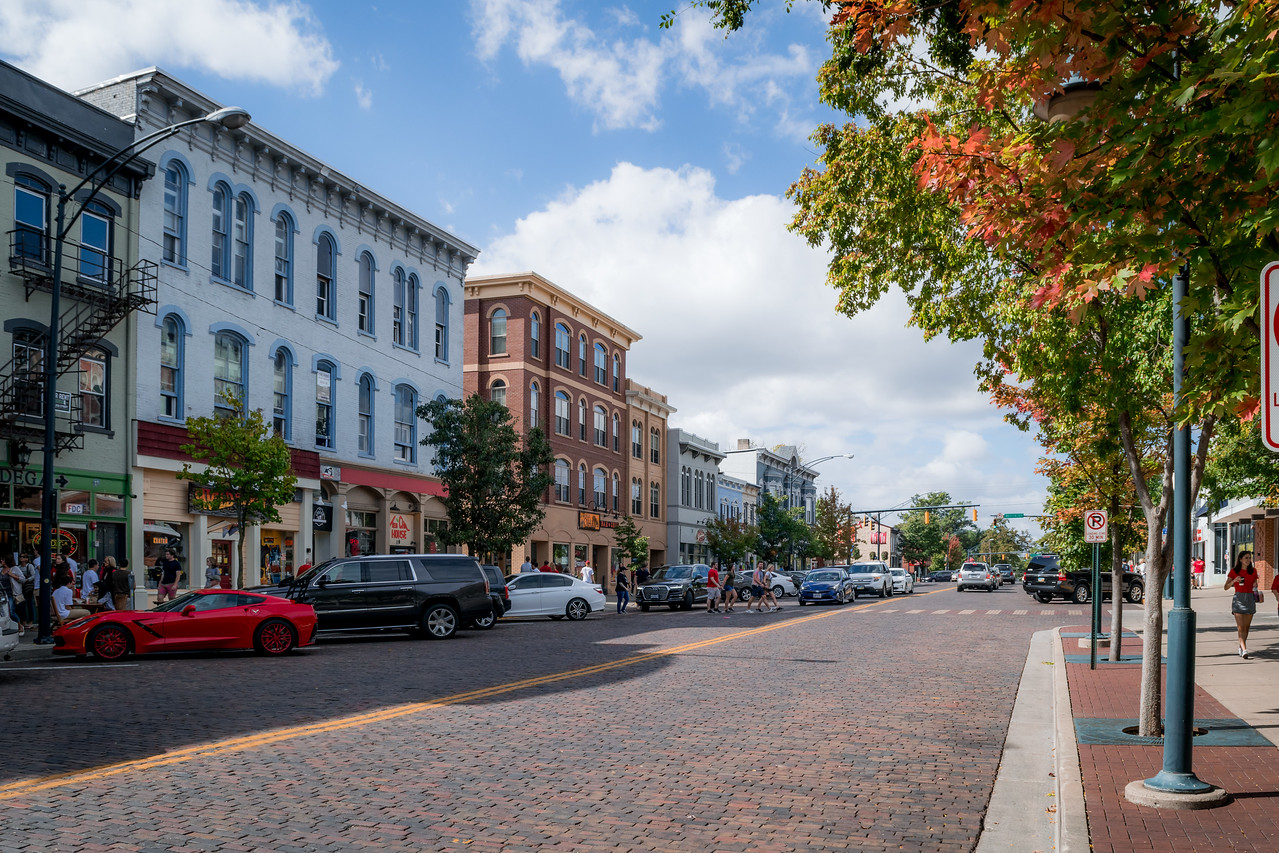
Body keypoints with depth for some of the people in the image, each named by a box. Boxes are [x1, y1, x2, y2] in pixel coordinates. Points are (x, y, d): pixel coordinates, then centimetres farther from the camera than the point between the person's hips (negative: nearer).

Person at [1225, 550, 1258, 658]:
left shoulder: (1253, 571, 8)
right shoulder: (1234, 571, -1)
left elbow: (1255, 585, 20)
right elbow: (1226, 587, 1)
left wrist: (1255, 586, -2)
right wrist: (1234, 581, -16)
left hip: (1250, 600, 3)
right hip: (1238, 599, -3)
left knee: (1246, 627, 8)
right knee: (1241, 627, -11)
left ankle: (1241, 647, 25)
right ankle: (1244, 650, -19)